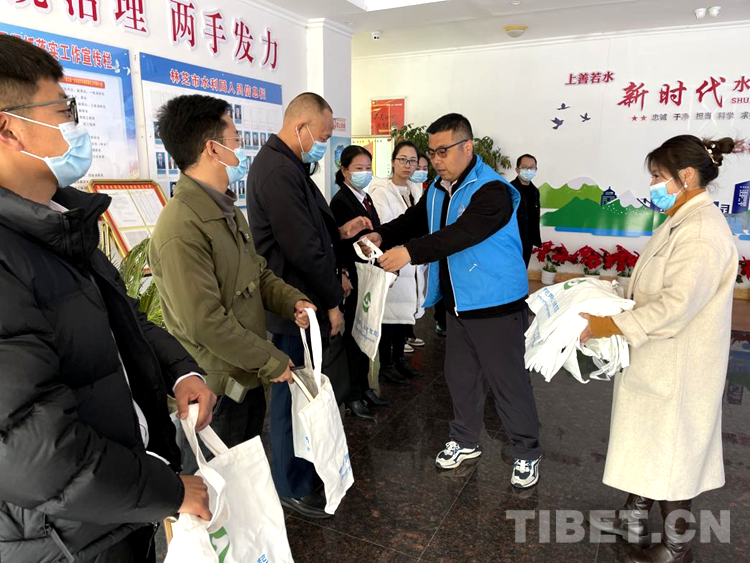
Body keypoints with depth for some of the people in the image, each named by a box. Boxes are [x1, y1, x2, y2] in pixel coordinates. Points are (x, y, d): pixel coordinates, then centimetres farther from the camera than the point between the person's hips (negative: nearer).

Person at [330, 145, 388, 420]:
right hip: (354, 280, -8)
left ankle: (364, 387, 29)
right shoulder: (340, 201, -14)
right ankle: (352, 395, 18)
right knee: (354, 335, 3)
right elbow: (342, 245, -19)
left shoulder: (365, 198, 12)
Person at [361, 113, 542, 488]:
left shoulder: (493, 191, -20)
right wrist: (382, 236, -15)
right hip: (457, 303, 8)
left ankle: (526, 453, 25)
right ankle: (465, 441, 39)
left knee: (508, 381, 3)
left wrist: (410, 252, -40)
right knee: (459, 376, 19)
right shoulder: (437, 190, 8)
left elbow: (460, 234, -32)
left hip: (496, 305, -8)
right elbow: (415, 220, 5)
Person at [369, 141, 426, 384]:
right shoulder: (381, 191, -10)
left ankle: (399, 359, 29)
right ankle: (386, 364, 16)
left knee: (406, 312, 15)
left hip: (412, 264, 7)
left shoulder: (416, 191, 12)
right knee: (390, 315, 1)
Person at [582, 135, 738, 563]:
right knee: (646, 445, 22)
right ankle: (634, 521, 41)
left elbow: (677, 305, -29)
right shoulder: (682, 221, 9)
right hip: (656, 362, 10)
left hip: (677, 370, -10)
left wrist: (610, 326, -25)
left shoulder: (702, 231, -23)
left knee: (671, 456, 8)